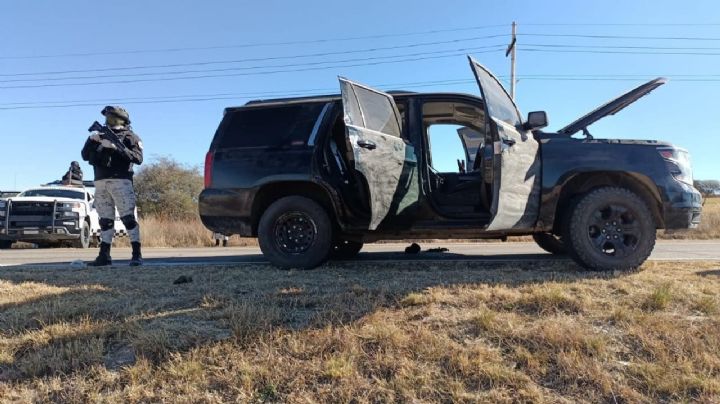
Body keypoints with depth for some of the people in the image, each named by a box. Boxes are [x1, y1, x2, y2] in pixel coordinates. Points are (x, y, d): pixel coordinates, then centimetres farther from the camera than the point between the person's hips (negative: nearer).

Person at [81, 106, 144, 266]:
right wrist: (91, 140, 0)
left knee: (128, 217, -11)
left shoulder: (130, 137, 5)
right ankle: (104, 256, 11)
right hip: (101, 183, 6)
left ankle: (137, 254, -10)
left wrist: (118, 147, -20)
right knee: (105, 220, 7)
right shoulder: (101, 136, 22)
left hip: (120, 182, -6)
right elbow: (85, 155, 17)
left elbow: (138, 158, -10)